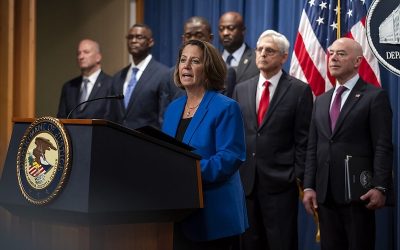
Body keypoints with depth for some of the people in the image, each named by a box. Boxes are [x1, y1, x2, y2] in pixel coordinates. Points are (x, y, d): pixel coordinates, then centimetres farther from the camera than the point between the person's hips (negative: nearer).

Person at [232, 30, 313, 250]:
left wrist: (298, 177, -8)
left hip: (281, 182, -4)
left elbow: (303, 139, -3)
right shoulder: (241, 89, 12)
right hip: (245, 181, 4)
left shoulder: (299, 90, -1)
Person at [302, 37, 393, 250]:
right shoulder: (321, 100, 18)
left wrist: (380, 187, -18)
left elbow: (383, 147, -9)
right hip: (326, 194, 6)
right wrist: (309, 186, 6)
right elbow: (313, 148, 15)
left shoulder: (375, 96, -2)